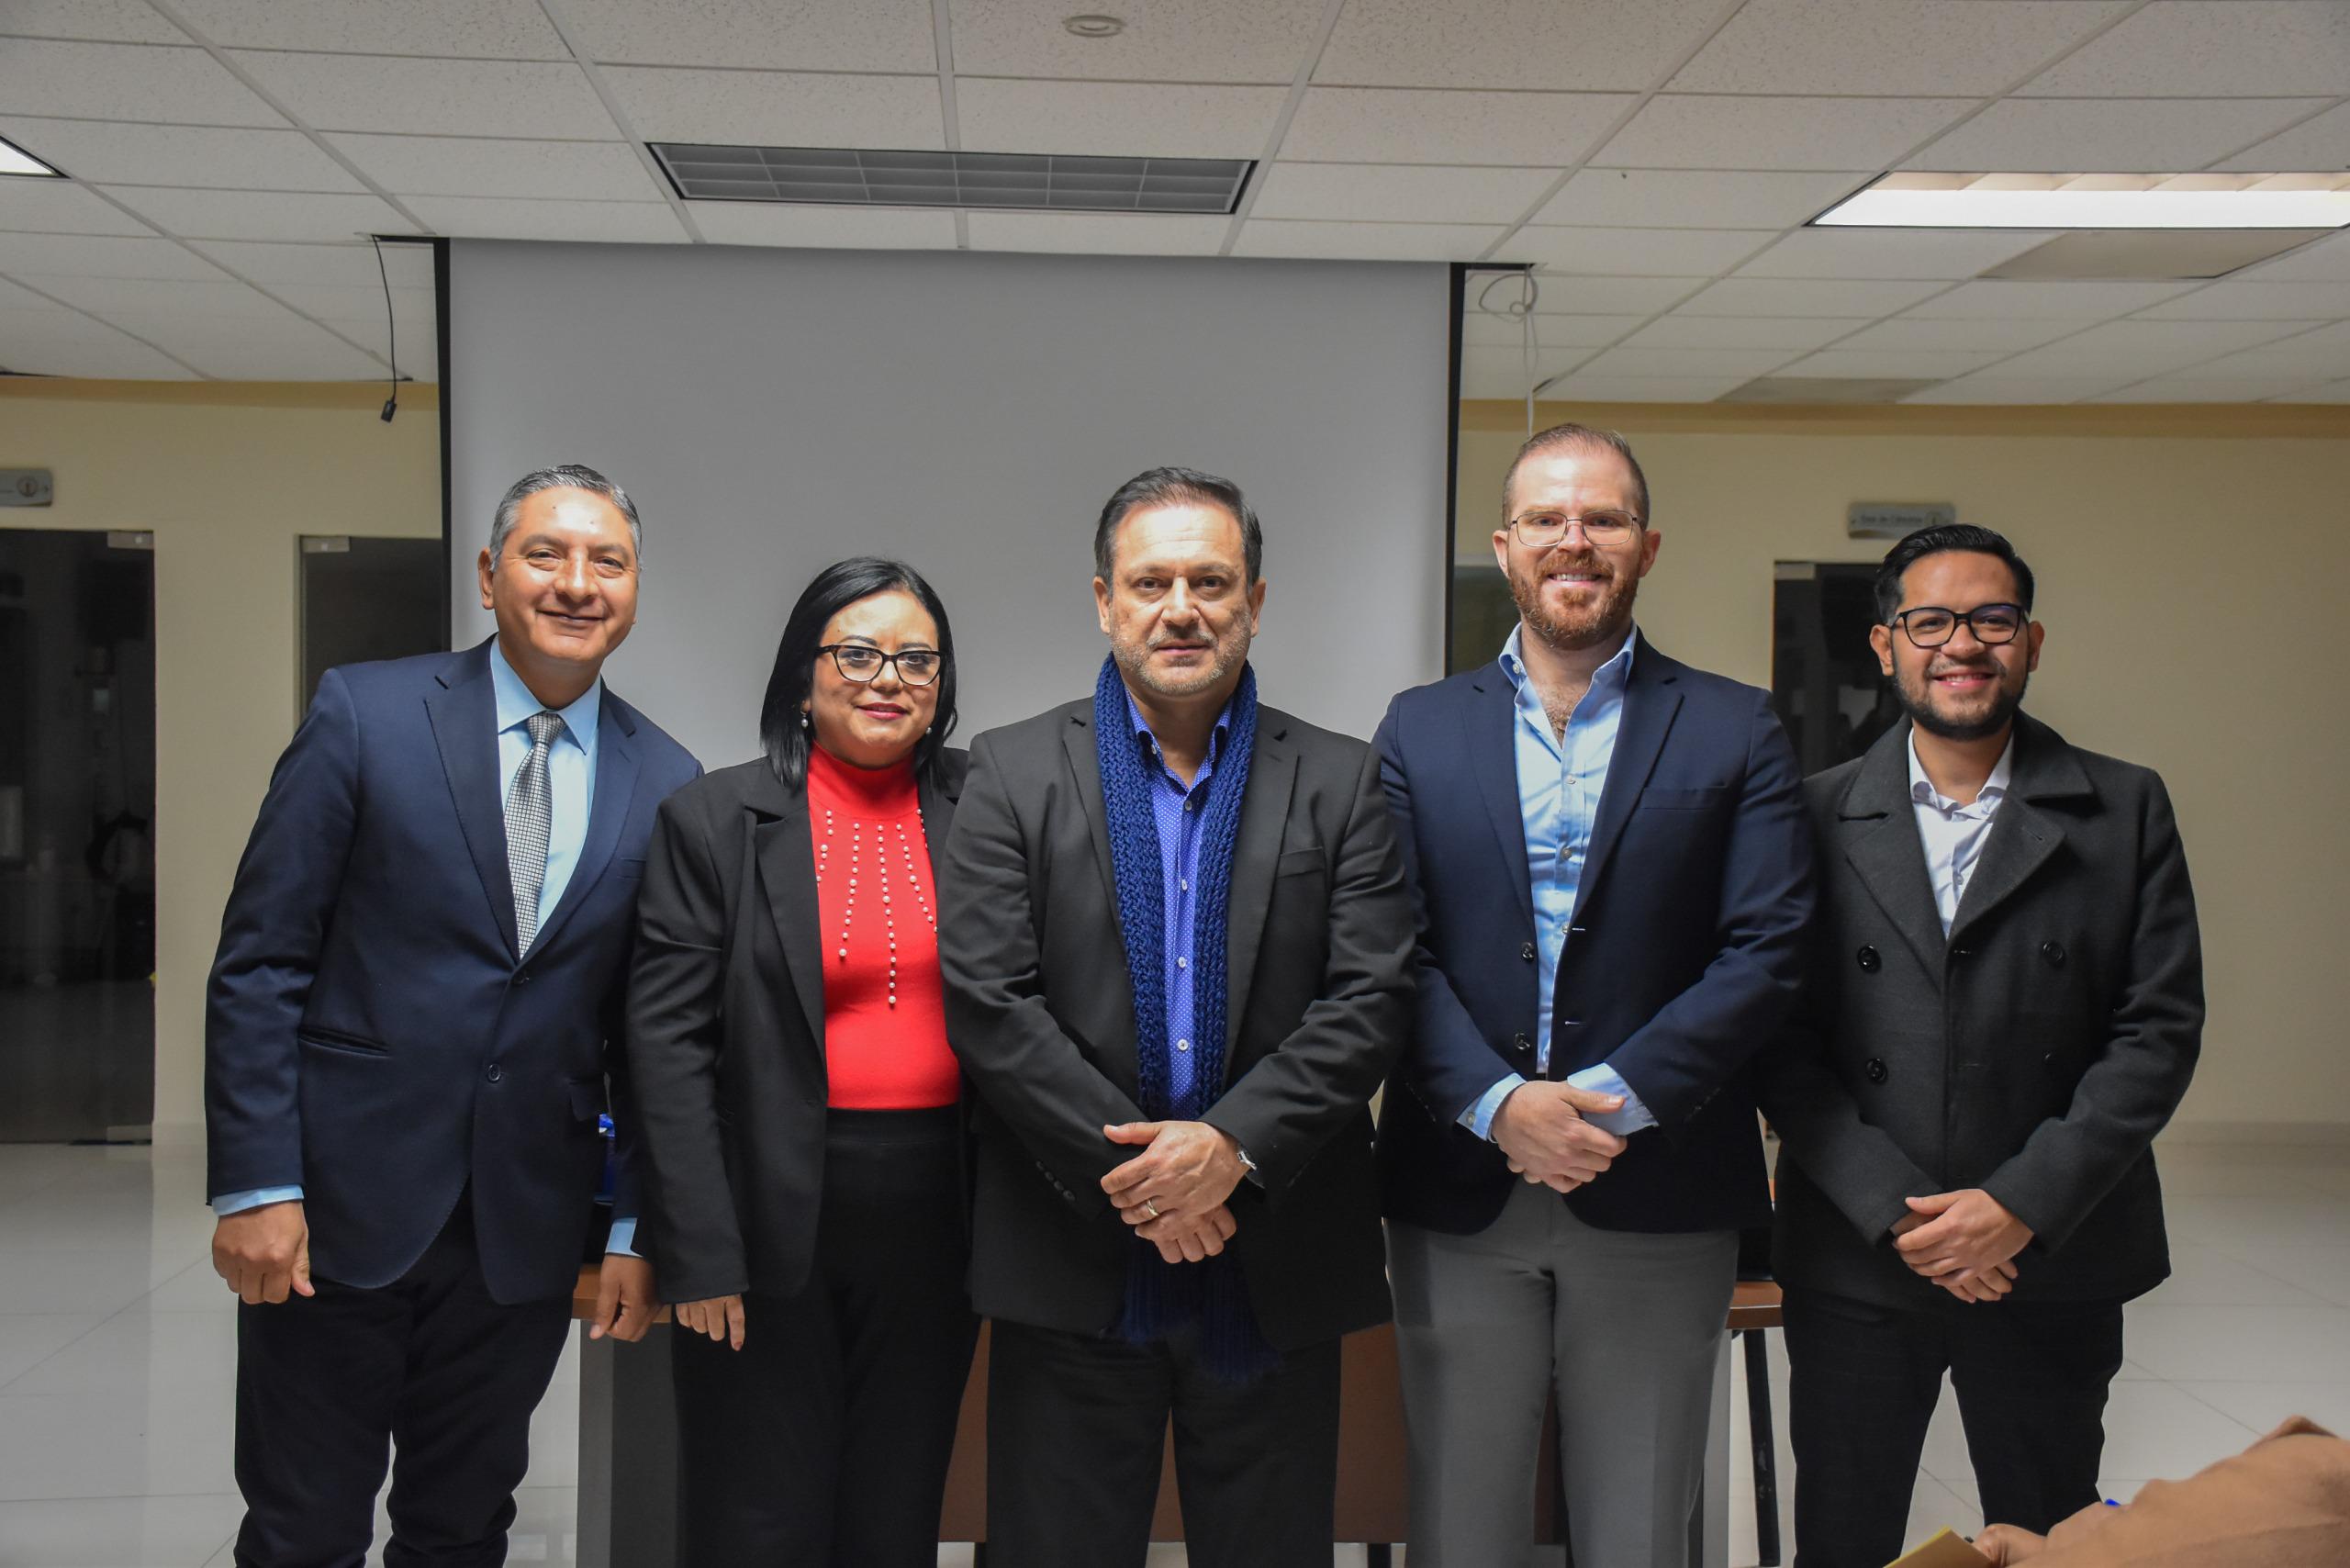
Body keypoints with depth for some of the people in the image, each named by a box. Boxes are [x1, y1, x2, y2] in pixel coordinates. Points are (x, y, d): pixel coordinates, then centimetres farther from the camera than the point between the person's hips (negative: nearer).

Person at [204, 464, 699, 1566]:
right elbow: (259, 965, -6)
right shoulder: (364, 713, -5)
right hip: (342, 1204, -2)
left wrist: (635, 1228, 4)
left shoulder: (665, 782, 3)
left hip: (527, 1228, 3)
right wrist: (256, 1184, -11)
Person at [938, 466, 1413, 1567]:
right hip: (1072, 1271, -1)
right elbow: (985, 1002, -6)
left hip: (1273, 1276, 1)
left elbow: (1369, 1001, -3)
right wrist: (1126, 1171, -13)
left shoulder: (1343, 784, 4)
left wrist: (1232, 1145, -16)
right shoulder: (1013, 774, 2)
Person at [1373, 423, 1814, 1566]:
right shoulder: (1419, 731, 8)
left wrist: (1618, 1098, -15)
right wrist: (1499, 1105, -15)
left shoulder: (1736, 731, 4)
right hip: (1459, 1198, 1)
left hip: (1656, 1197, -1)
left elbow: (1767, 949, -5)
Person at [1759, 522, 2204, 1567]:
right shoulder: (1818, 816, 2)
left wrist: (2019, 1207, -12)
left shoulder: (2125, 812, 3)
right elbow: (1781, 1042, -2)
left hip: (2052, 1264, 0)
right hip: (1854, 1263, 0)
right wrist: (1896, 1209, -12)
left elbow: (2159, 1030, -3)